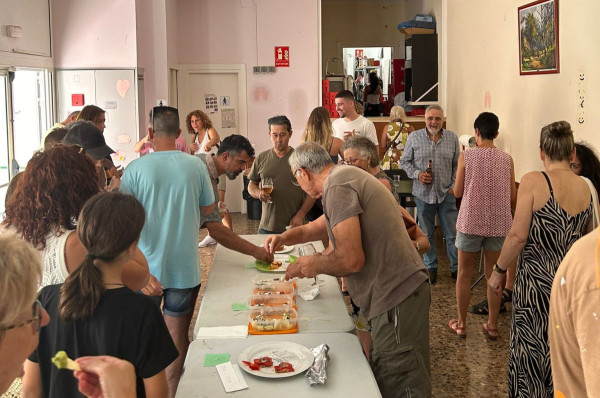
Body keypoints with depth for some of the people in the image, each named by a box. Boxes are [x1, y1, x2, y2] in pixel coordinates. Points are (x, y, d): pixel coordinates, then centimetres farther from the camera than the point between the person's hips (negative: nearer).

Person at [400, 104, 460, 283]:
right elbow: (405, 161, 6)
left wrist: (455, 185, -1)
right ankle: (431, 267, 26)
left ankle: (456, 267, 17)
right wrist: (417, 174, -11)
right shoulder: (414, 137, 0)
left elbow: (457, 165, 8)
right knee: (426, 233, 11)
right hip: (423, 193, 0)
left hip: (446, 194, 0)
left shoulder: (452, 138, 3)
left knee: (452, 233, 4)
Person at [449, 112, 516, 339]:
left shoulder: (466, 156, -8)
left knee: (464, 274, 11)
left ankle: (461, 324, 19)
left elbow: (457, 192, -1)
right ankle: (492, 325, 21)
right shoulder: (506, 159, -2)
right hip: (498, 224, 2)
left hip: (470, 222, -2)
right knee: (493, 275, 13)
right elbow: (513, 197, 2)